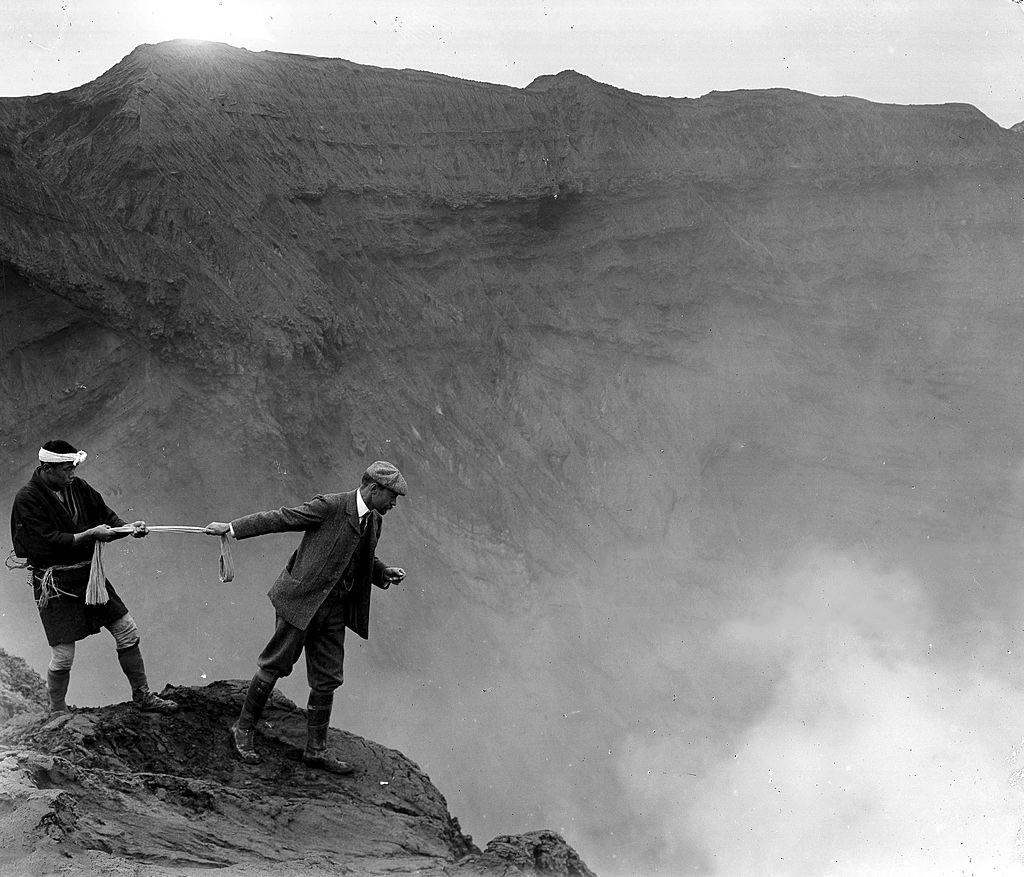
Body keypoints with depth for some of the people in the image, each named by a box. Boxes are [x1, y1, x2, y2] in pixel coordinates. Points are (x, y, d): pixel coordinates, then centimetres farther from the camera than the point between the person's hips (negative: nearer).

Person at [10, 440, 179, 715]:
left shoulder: (77, 487, 5)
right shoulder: (27, 500, -15)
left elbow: (105, 517, 9)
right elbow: (49, 543, -22)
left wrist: (128, 527, -11)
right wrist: (90, 534, -22)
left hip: (89, 573, 7)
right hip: (55, 583, -7)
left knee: (127, 632, 7)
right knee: (63, 656, -3)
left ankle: (143, 697, 21)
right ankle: (57, 714, 18)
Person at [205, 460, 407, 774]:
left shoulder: (373, 522, 9)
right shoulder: (329, 506, -15)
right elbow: (281, 518, -12)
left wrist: (385, 572, 5)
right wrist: (232, 528, -12)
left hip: (334, 609, 7)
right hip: (302, 599, -7)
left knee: (327, 679, 8)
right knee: (274, 665, 2)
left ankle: (316, 749, 19)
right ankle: (243, 729, 19)